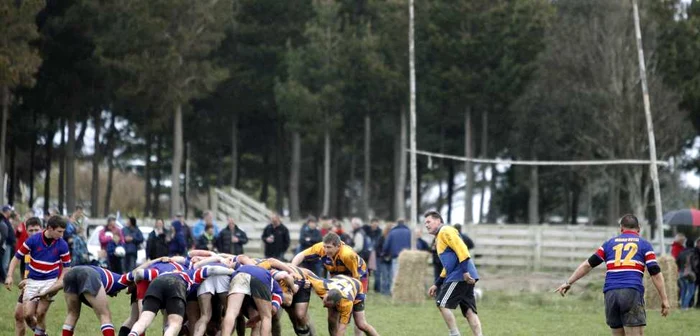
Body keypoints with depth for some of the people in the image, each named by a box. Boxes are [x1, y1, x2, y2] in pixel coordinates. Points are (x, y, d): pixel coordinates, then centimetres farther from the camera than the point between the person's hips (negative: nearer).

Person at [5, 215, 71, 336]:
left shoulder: (62, 245, -8)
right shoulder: (33, 240, -11)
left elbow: (66, 266, 4)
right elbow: (17, 257, -2)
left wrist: (60, 281, -12)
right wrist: (10, 276, -11)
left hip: (50, 281, -1)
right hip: (32, 281, 1)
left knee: (40, 313, -12)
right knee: (28, 314, -6)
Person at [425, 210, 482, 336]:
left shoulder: (445, 231, -4)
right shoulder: (439, 237, 26)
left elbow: (461, 248, -17)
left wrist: (465, 270, -25)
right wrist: (437, 284, 26)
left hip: (460, 275, -10)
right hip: (461, 276, 10)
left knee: (442, 304, -7)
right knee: (469, 310, 4)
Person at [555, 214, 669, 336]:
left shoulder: (609, 243, 18)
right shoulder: (644, 244, 10)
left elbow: (587, 264, 18)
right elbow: (655, 273, 3)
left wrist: (568, 282, 25)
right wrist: (664, 299, 5)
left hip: (610, 294, 3)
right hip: (632, 293, -3)